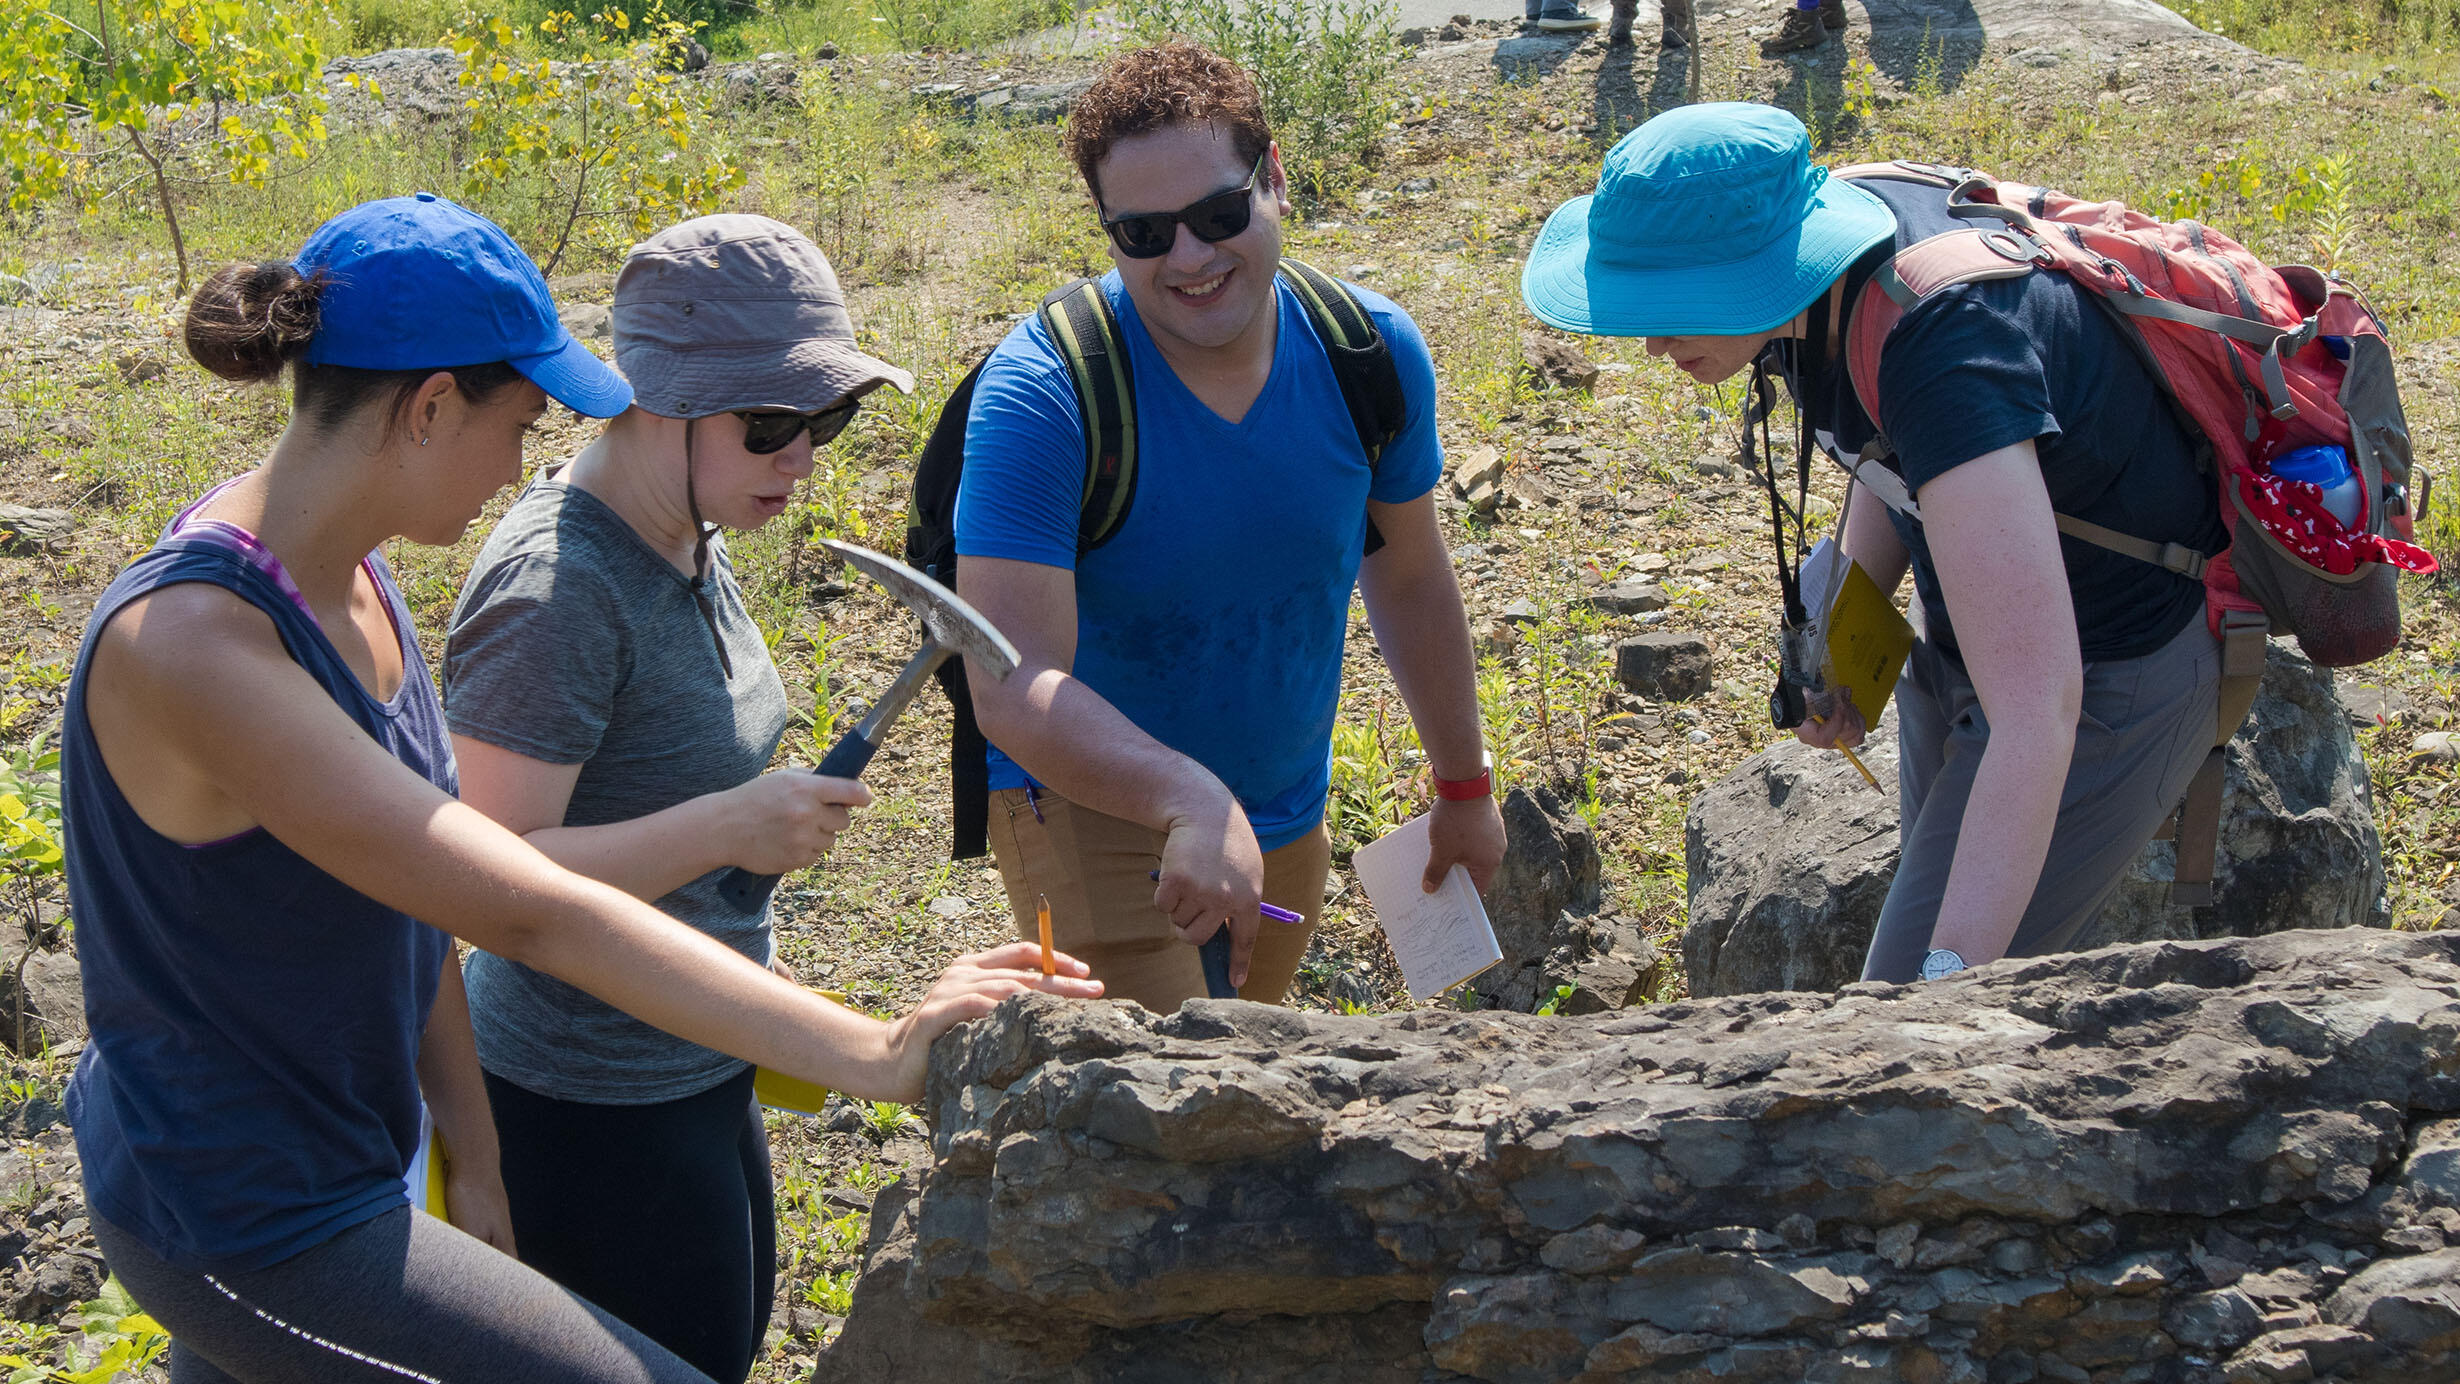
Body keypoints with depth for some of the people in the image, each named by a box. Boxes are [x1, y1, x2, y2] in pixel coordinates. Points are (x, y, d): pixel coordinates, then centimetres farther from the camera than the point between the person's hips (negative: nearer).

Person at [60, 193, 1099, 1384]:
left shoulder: (339, 570, -2)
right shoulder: (187, 646, -30)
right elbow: (533, 915, -34)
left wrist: (471, 1161, 7)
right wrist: (875, 1057, -34)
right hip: (247, 1229, -9)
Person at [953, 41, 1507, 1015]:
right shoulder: (1040, 394, -27)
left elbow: (1408, 577, 7)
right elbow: (1011, 687, -35)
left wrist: (1463, 787, 16)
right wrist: (1192, 800, -51)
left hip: (1287, 815, 6)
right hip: (1089, 799, -5)